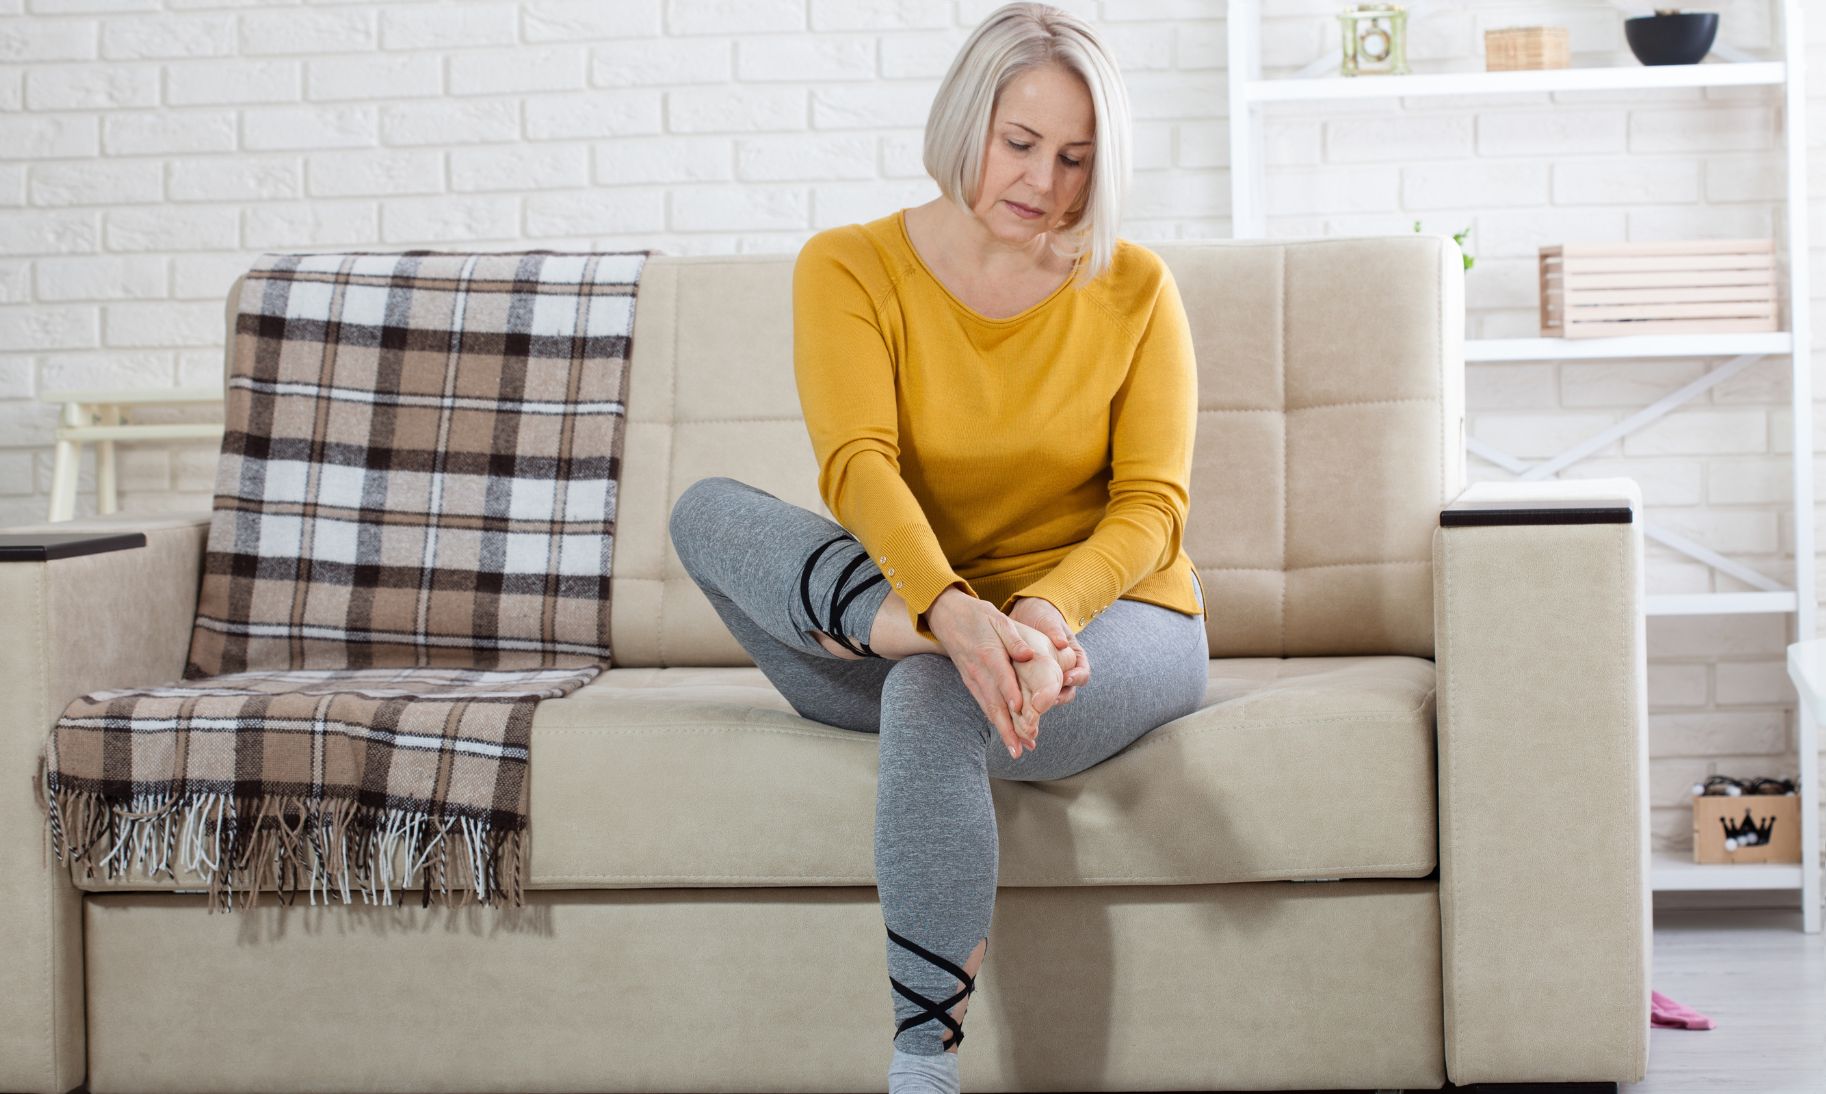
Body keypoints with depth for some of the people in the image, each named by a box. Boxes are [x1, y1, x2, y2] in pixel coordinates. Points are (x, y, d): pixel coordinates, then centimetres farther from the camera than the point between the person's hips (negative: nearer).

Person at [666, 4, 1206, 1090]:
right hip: (905, 606, 2)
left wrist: (1044, 611, -29)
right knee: (707, 509, -20)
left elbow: (1152, 507, -8)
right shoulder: (851, 267, -3)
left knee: (932, 698, -35)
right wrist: (956, 615, -38)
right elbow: (858, 467, -19)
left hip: (1113, 619, -2)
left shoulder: (1134, 289, -1)